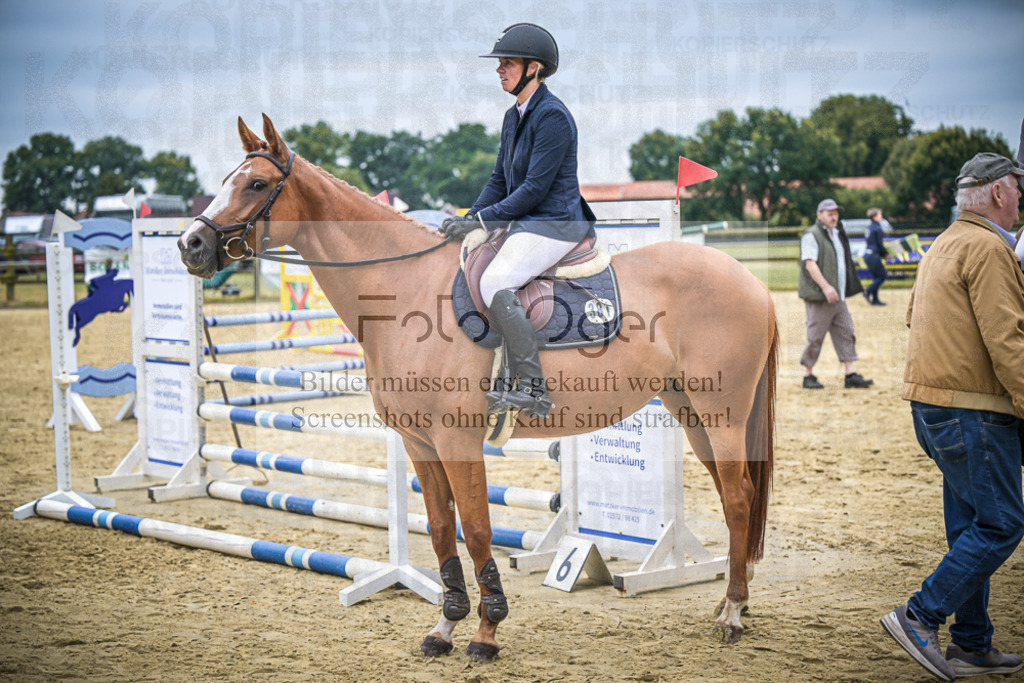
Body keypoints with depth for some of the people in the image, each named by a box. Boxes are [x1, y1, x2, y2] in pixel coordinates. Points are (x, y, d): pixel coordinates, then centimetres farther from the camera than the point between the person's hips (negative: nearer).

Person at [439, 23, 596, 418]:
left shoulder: (553, 117, -16)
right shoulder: (514, 117, 13)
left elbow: (535, 188, -20)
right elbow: (500, 181, 18)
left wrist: (481, 219, -18)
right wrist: (468, 219, 3)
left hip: (554, 225, -10)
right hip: (523, 222, 10)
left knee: (494, 283, -27)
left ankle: (533, 389, -24)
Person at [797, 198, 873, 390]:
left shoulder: (837, 234, 19)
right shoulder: (811, 236, -8)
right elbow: (809, 263, -19)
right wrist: (825, 286, -28)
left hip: (838, 296, 8)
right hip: (818, 297, -8)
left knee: (845, 333, 4)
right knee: (815, 336, -4)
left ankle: (851, 375, 4)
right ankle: (808, 376, 6)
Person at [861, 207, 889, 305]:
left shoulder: (869, 227, 14)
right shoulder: (877, 228, -12)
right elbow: (879, 244, -12)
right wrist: (886, 253, 2)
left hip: (867, 255, 9)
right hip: (873, 255, -9)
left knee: (876, 277, 13)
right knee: (882, 276, -1)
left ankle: (875, 300, 11)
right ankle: (867, 292, -10)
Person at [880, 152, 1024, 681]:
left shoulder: (941, 246, 17)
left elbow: (914, 317, 24)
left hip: (930, 408, 10)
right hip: (973, 412, -10)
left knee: (971, 527, 13)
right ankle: (920, 617, -3)